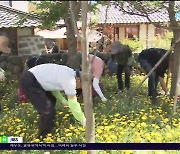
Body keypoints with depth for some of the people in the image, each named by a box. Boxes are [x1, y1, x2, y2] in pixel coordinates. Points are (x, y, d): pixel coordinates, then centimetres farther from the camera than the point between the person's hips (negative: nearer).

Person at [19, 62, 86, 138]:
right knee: (48, 111, -14)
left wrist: (63, 101, 8)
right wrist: (84, 121, -6)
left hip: (32, 78, 11)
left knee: (51, 100, 26)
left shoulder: (68, 73, 10)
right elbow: (73, 103, -17)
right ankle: (43, 137, 6)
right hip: (29, 82, -11)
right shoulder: (70, 80, -19)